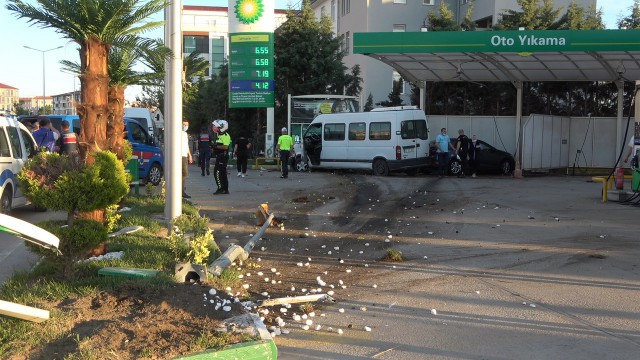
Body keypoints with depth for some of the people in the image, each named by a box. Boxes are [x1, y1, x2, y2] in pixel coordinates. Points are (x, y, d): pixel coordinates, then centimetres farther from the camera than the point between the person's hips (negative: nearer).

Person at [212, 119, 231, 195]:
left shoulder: (225, 136, -14)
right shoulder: (220, 135, 18)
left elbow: (225, 147, -24)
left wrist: (217, 146, -19)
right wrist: (214, 145, 9)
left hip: (223, 157, -10)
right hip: (219, 157, 10)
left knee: (217, 172, -11)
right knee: (222, 173, 11)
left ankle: (221, 188, -9)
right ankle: (225, 190, 15)